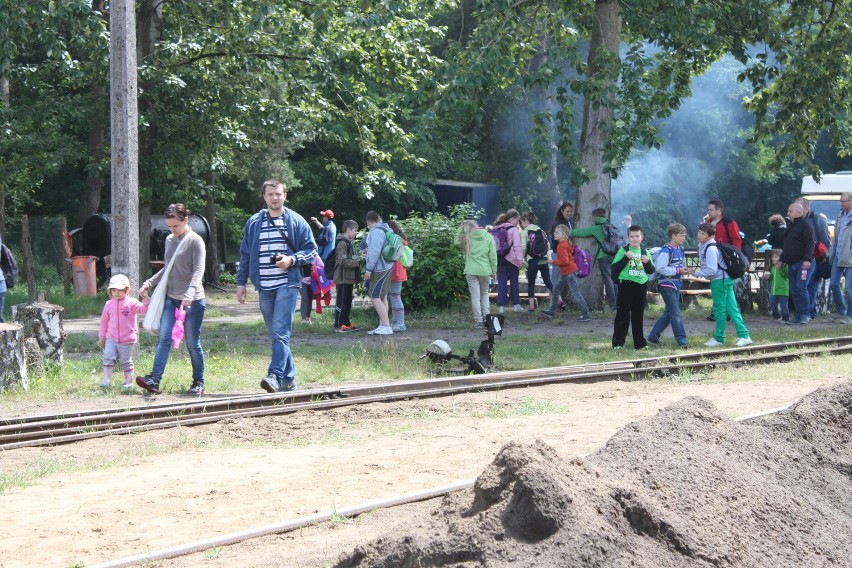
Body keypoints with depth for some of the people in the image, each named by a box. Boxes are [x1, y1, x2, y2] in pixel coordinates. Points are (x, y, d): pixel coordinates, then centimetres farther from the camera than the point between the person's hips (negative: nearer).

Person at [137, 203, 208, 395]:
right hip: (171, 298, 6)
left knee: (192, 343, 0)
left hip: (193, 300, -6)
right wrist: (148, 284, 19)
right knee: (164, 338, -6)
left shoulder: (195, 241, -8)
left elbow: (198, 270, -19)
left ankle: (199, 383, 12)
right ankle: (154, 379, -15)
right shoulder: (169, 240, 13)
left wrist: (190, 293, -33)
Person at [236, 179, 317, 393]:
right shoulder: (253, 223, 11)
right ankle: (289, 379, 16)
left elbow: (311, 250, 3)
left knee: (280, 333, -16)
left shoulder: (296, 221, 2)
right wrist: (241, 283, 12)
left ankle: (275, 375, -24)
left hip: (287, 285, -4)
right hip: (264, 287, 4)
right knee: (276, 335, 9)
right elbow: (245, 255, 16)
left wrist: (292, 260, -13)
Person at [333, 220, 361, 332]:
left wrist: (358, 259, 10)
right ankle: (339, 325, -5)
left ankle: (346, 323, 20)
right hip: (343, 278, -10)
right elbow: (343, 261, -21)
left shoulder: (348, 243, 18)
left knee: (348, 302, 14)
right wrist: (358, 262, -18)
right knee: (341, 302, -7)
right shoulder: (342, 243, -14)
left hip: (349, 278, 10)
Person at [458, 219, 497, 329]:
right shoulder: (488, 237, 0)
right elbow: (493, 255, 0)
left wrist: (462, 229, 12)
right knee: (484, 293, 20)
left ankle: (478, 321, 0)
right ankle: (486, 317, 8)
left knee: (475, 296, 1)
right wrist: (494, 270, 7)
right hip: (485, 270, 1)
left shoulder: (467, 238, -3)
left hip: (471, 271, -1)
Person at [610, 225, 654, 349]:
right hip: (626, 285, -4)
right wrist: (626, 258, -21)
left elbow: (651, 271, 10)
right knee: (623, 315, -5)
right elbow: (614, 268, -10)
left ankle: (640, 342, 17)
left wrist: (648, 262, -10)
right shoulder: (623, 250, -2)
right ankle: (618, 342, -3)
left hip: (641, 286, 4)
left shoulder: (645, 252, 10)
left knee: (638, 315, 11)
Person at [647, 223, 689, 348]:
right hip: (667, 285, -9)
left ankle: (653, 337, 20)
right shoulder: (666, 251, -16)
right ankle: (681, 340, -5)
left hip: (676, 285, 9)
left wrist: (684, 270, 3)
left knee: (669, 314, 12)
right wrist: (678, 271, -20)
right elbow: (660, 268, -24)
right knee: (676, 314, -8)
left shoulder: (680, 249, 12)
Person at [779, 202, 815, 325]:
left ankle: (806, 314, -8)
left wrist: (807, 259, -27)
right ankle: (799, 316, 9)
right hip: (792, 264, 9)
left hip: (804, 263, -9)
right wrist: (781, 259, 30)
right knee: (794, 291, 6)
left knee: (801, 287, -16)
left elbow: (810, 244, -18)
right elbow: (787, 246, 31)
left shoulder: (805, 226, -8)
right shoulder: (791, 227, 22)